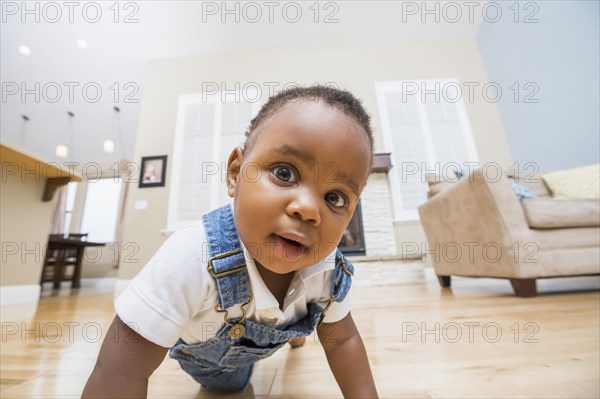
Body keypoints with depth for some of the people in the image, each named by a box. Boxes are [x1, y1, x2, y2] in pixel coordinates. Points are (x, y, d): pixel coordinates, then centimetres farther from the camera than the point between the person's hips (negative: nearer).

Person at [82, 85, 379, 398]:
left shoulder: (330, 273, -32)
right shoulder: (190, 259, -47)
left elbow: (341, 341, -14)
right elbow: (120, 373, -38)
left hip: (256, 343, 2)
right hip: (199, 349, -1)